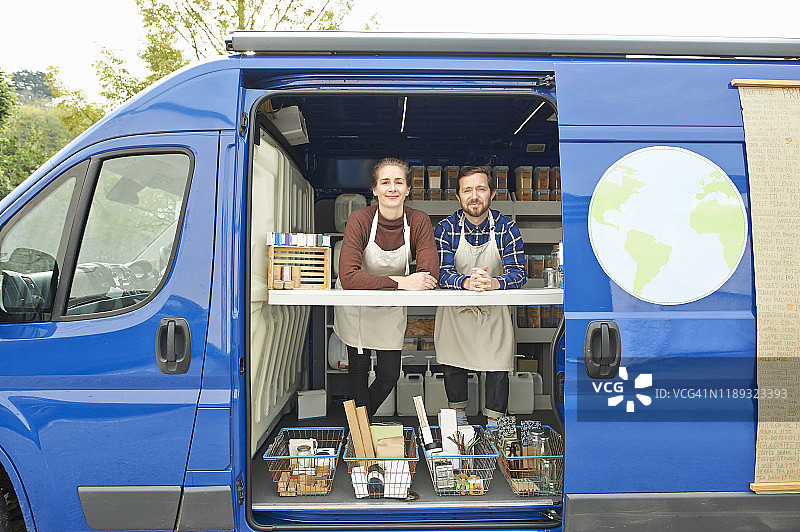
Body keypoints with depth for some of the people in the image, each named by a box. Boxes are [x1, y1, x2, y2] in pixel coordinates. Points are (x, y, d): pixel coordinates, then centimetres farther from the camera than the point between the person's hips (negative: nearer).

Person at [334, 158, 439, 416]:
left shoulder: (419, 222, -18)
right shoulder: (360, 220, -24)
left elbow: (429, 276, -26)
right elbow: (348, 278, -34)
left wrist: (378, 284, -34)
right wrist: (400, 282, -40)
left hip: (393, 309, 2)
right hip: (356, 305, -2)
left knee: (389, 375, 10)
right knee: (358, 369, 10)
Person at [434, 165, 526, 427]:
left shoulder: (506, 228, -11)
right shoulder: (447, 228, -11)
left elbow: (518, 272, -17)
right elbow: (442, 272, -19)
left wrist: (494, 283, -40)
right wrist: (466, 282, -41)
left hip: (495, 310, 0)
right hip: (455, 309, 1)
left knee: (498, 368, 1)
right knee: (452, 365, 10)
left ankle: (494, 424, 21)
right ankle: (458, 415, 33)